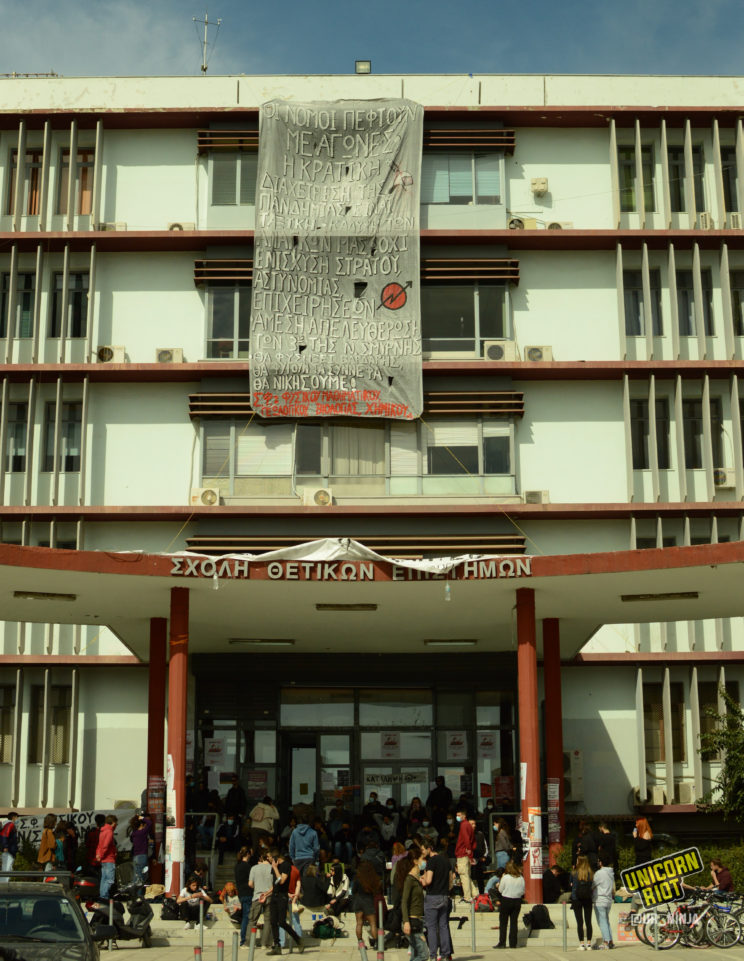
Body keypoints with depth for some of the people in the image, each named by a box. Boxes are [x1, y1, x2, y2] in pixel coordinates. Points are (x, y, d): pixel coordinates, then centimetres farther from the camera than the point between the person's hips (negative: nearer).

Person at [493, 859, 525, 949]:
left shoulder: (505, 877, -13)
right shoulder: (521, 878, -2)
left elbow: (500, 890, -5)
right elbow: (523, 891, 5)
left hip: (506, 901, -4)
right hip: (517, 901, 4)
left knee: (503, 923, 5)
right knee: (514, 922, 9)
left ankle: (502, 943, 3)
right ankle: (513, 943, 8)